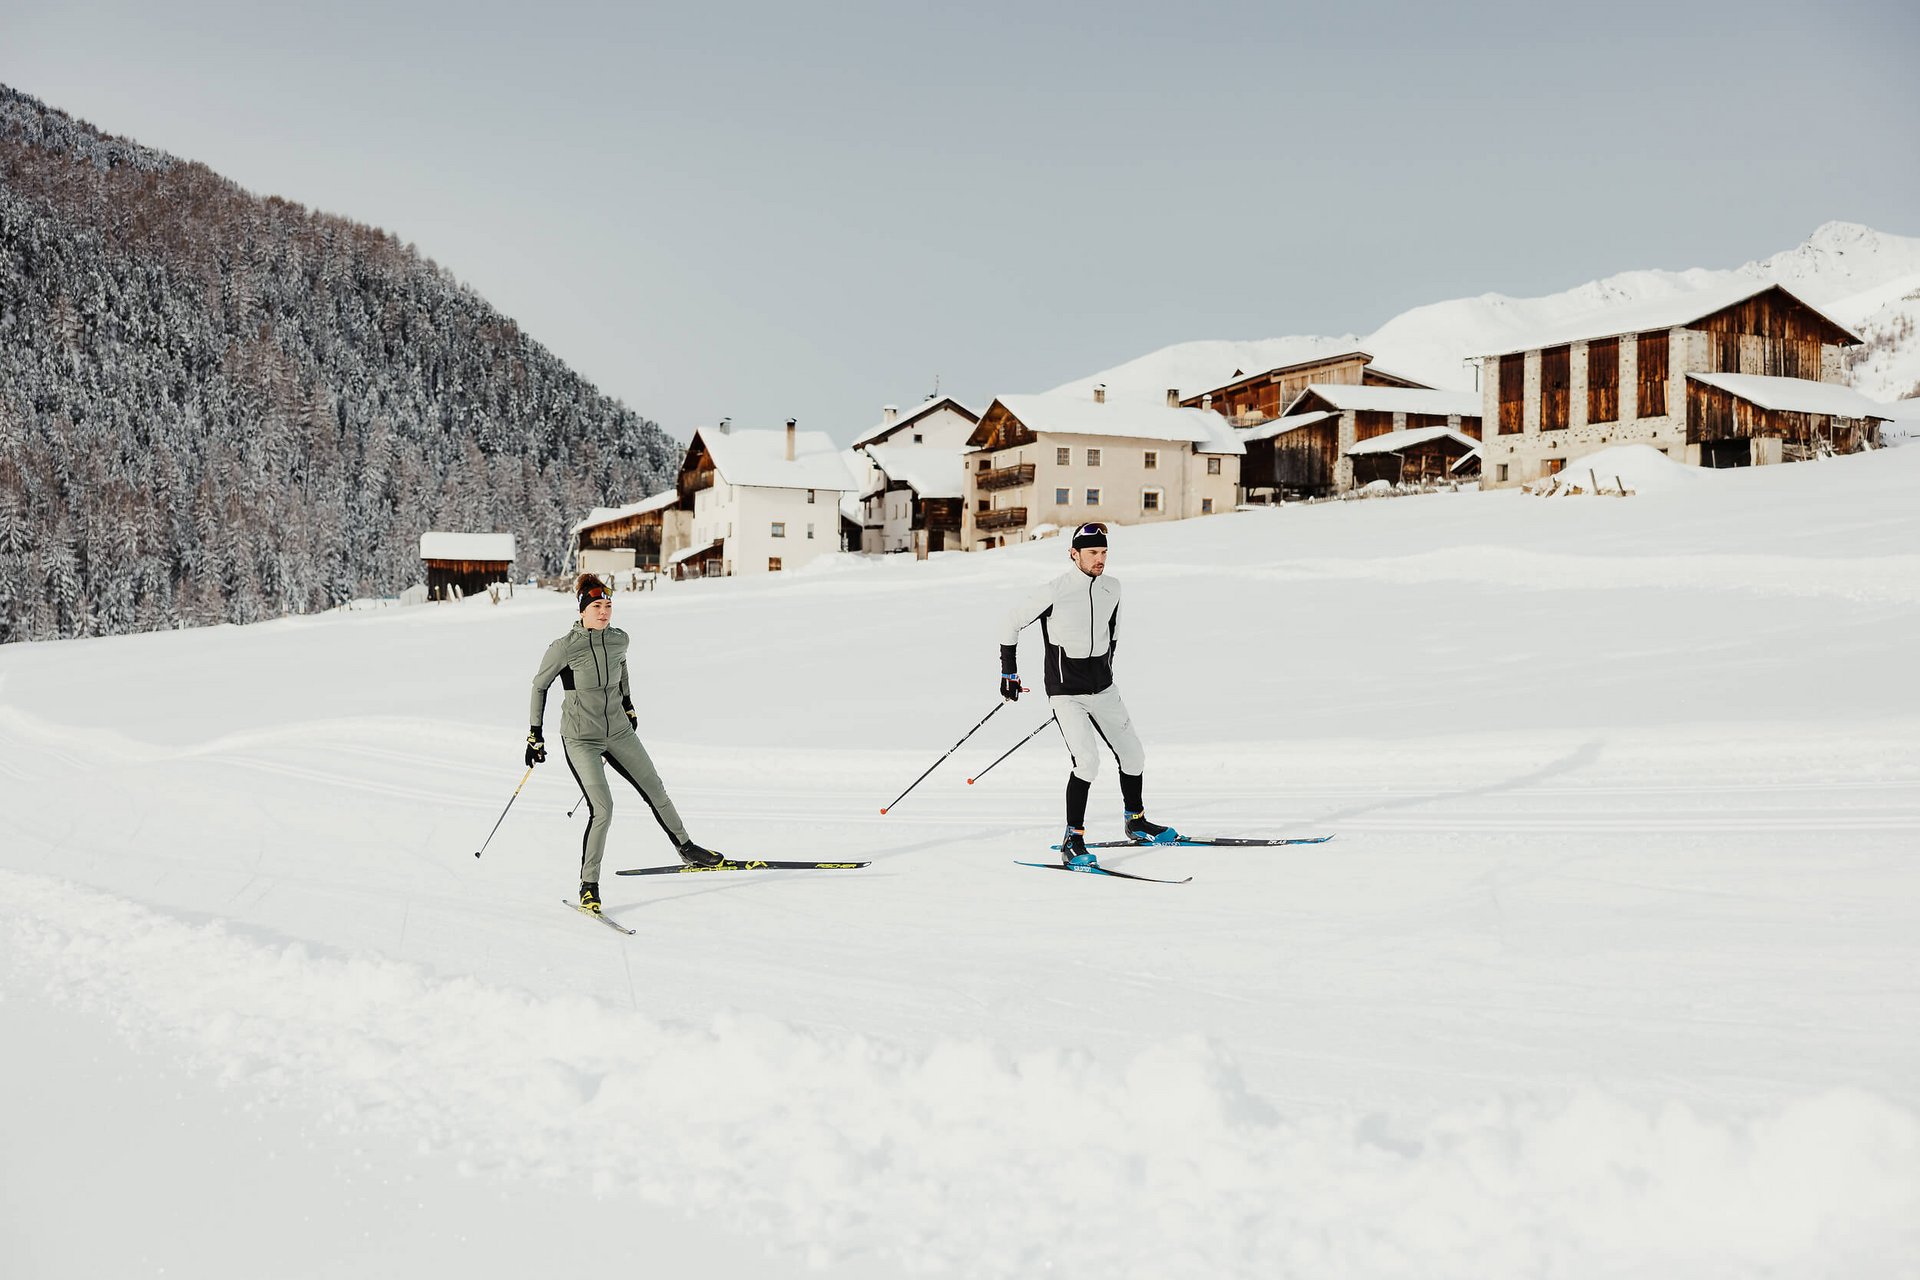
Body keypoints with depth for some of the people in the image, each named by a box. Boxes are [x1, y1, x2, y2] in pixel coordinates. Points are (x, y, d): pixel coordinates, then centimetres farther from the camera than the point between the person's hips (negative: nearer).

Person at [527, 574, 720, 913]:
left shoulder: (619, 639, -5)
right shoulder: (564, 647, -18)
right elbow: (539, 686, -5)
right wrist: (535, 734, -4)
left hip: (619, 731, 5)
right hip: (580, 739, -5)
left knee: (655, 789, 14)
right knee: (602, 809, -17)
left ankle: (687, 849, 36)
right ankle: (588, 886, -3)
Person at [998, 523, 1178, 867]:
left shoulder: (1112, 589, 1)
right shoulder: (1053, 592, -17)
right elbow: (1013, 621, -5)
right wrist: (1009, 672, -2)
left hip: (1104, 690, 6)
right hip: (1066, 693, -6)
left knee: (1133, 755, 12)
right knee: (1088, 761, -20)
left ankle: (1136, 823, 34)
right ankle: (1073, 840, -8)